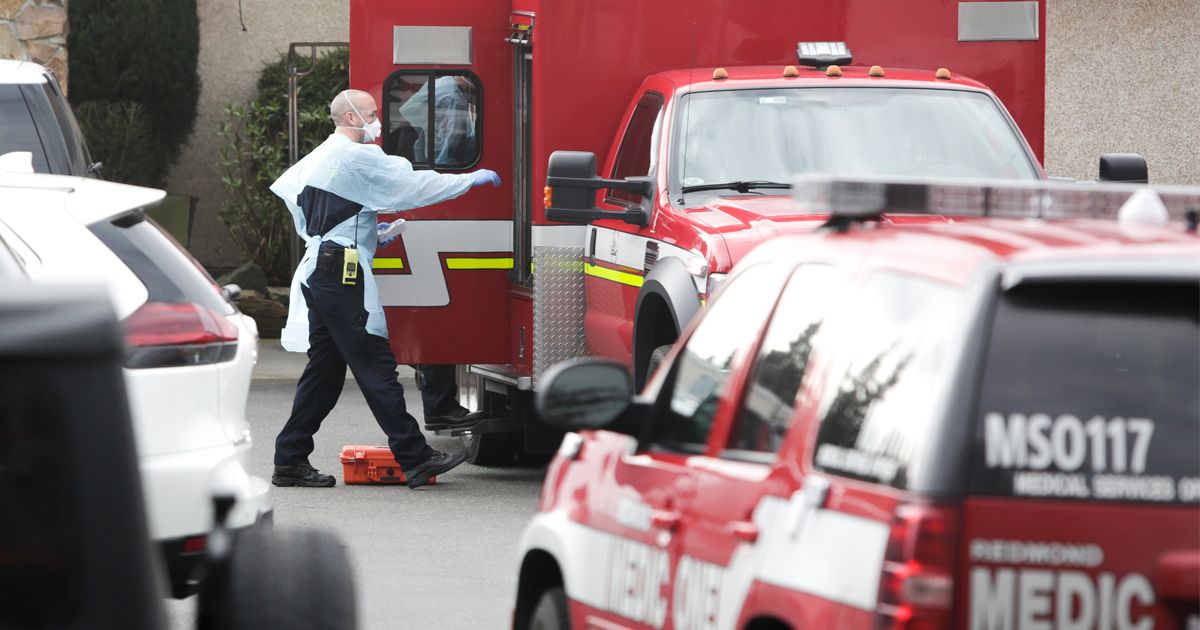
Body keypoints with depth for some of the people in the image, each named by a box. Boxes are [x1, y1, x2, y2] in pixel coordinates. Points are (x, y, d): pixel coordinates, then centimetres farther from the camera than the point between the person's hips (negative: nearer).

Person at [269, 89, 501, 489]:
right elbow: (413, 185, -11)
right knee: (374, 365, -11)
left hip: (317, 270, 10)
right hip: (344, 273, -10)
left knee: (325, 367, 12)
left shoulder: (319, 158, 20)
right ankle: (414, 458, -13)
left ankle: (290, 461, 11)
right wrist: (472, 180, -3)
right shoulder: (358, 157, -10)